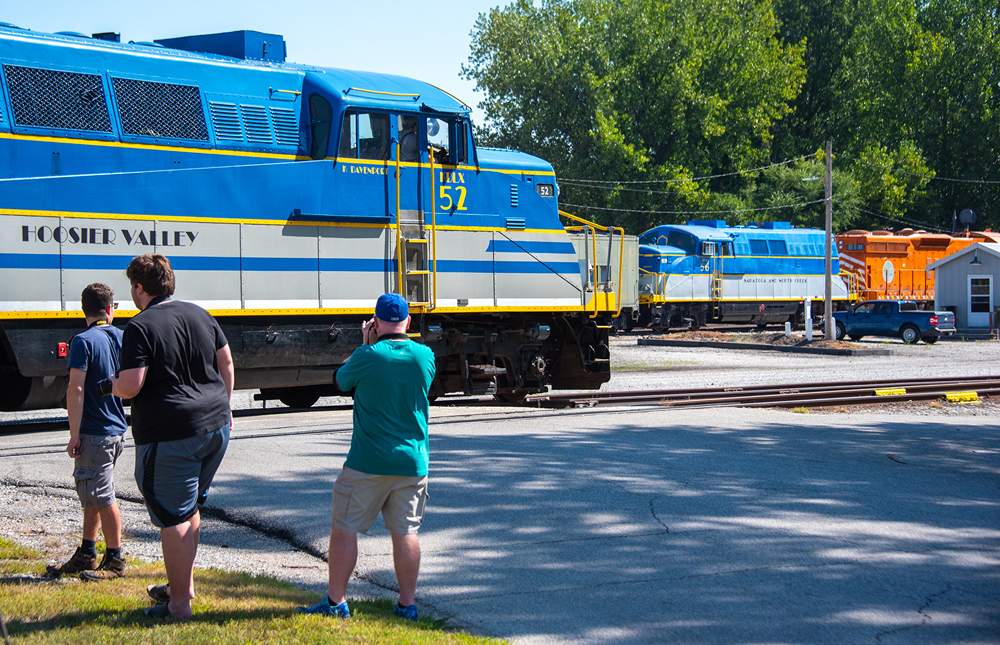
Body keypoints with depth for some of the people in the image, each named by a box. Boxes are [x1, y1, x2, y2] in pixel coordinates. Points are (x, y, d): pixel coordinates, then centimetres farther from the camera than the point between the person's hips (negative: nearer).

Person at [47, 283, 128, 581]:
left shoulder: (84, 341, -14)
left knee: (102, 497, 1)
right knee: (92, 493, 17)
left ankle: (115, 560, 9)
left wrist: (75, 434, -16)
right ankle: (86, 555, 25)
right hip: (117, 430, 8)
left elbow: (76, 389, -19)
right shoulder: (122, 338, 6)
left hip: (94, 433, -8)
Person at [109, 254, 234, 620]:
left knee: (173, 519, 0)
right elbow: (226, 363, 15)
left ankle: (179, 604, 5)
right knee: (190, 507, 23)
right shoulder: (199, 315, 9)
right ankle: (184, 583, 34)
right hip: (215, 426, 8)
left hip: (169, 435, -8)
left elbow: (131, 386, -18)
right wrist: (222, 408, 26)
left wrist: (113, 386, 4)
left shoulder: (140, 327, -12)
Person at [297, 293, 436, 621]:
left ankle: (336, 602, 9)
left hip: (367, 463, -4)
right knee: (405, 532, 10)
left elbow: (341, 380, 7)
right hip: (412, 462, 4)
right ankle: (407, 603, 12)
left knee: (344, 528, 6)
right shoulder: (425, 356, 0)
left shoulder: (367, 356, -12)